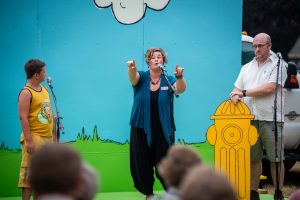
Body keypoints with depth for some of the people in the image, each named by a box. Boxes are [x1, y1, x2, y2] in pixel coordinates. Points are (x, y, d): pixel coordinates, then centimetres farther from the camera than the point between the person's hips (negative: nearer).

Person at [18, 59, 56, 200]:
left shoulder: (44, 89, 15)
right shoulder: (26, 93, -11)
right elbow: (23, 118, -18)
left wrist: (53, 134, 18)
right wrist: (28, 140, -24)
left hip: (47, 138, 8)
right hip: (34, 138, -8)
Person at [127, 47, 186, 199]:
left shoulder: (168, 80, 1)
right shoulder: (141, 77, 0)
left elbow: (180, 89, -17)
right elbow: (133, 78, -22)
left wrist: (179, 77, -40)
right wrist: (131, 68, -47)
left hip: (163, 131, -1)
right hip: (141, 130, 1)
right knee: (142, 165, 5)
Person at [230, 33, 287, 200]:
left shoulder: (277, 65, 2)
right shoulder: (247, 68, 21)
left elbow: (270, 88, -10)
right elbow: (237, 88, 20)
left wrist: (244, 93, -6)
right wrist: (235, 95, -5)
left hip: (270, 119, -5)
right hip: (250, 118, 5)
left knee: (276, 158, -2)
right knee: (253, 158, 5)